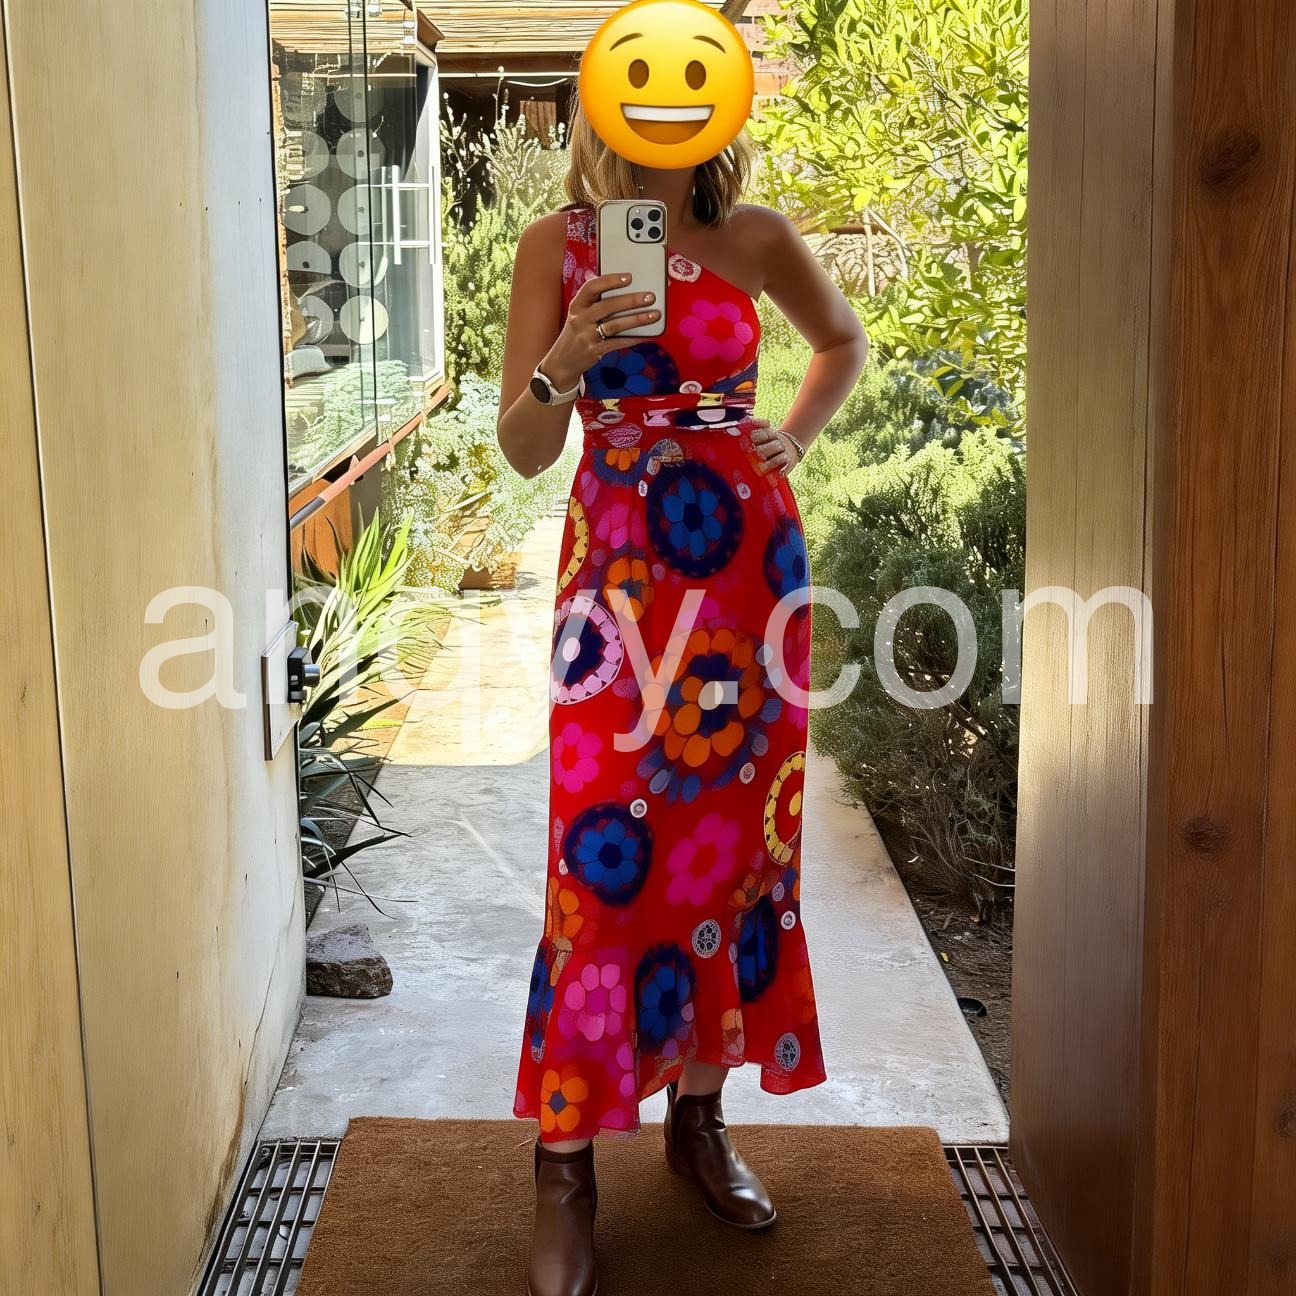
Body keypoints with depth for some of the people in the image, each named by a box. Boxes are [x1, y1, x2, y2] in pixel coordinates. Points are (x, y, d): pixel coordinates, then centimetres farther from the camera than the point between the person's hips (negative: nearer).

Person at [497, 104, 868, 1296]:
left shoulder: (753, 239, 3)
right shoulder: (557, 246, -2)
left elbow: (844, 341, 23)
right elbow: (523, 452, -4)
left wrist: (793, 441, 8)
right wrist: (563, 369, -23)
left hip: (748, 559, 3)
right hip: (620, 562, -2)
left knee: (734, 835, 8)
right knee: (606, 850, -6)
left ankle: (699, 1115, 25)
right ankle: (566, 1162, 7)